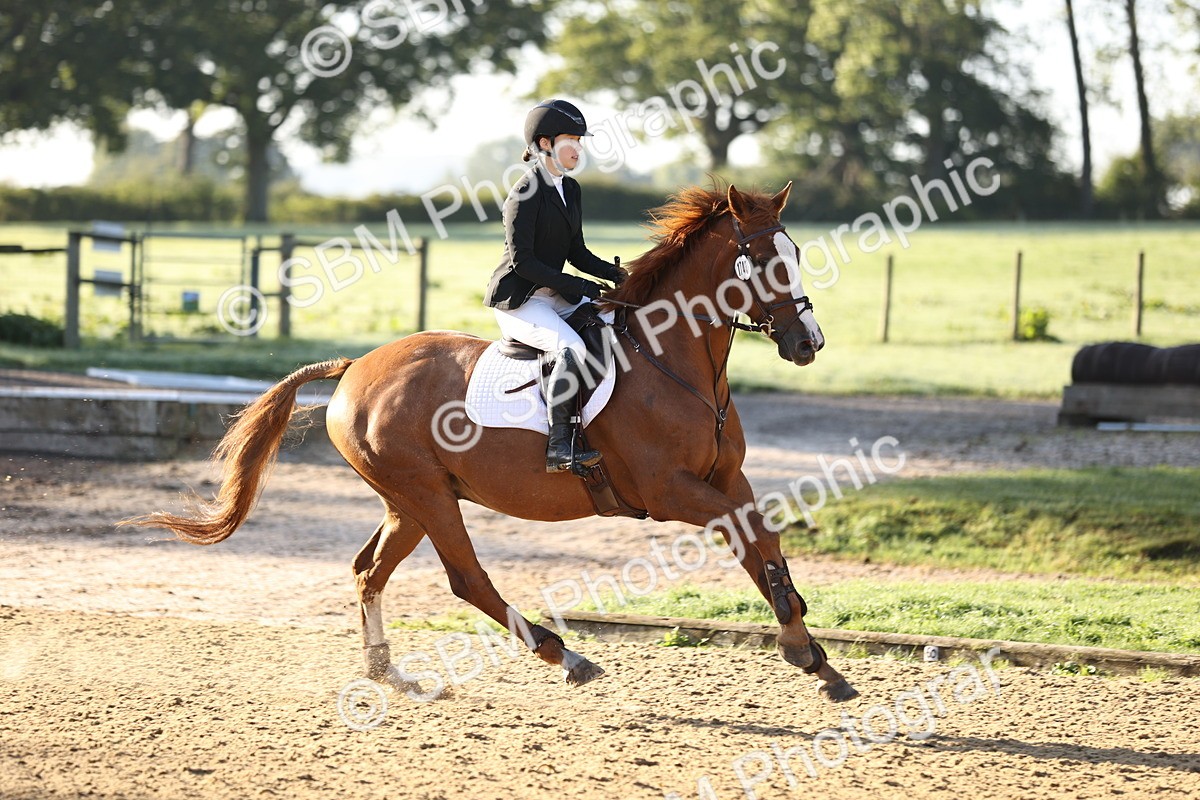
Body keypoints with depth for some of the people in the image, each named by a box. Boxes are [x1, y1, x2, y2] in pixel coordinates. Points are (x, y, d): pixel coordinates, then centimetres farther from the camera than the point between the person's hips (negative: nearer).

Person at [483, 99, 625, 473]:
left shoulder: (570, 190, 12)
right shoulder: (526, 193, -14)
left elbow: (577, 253, 17)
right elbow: (522, 261, -19)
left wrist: (618, 275, -1)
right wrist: (578, 286, -22)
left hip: (556, 297, 9)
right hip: (518, 301, -9)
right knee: (573, 347, -32)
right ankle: (559, 447, -33)